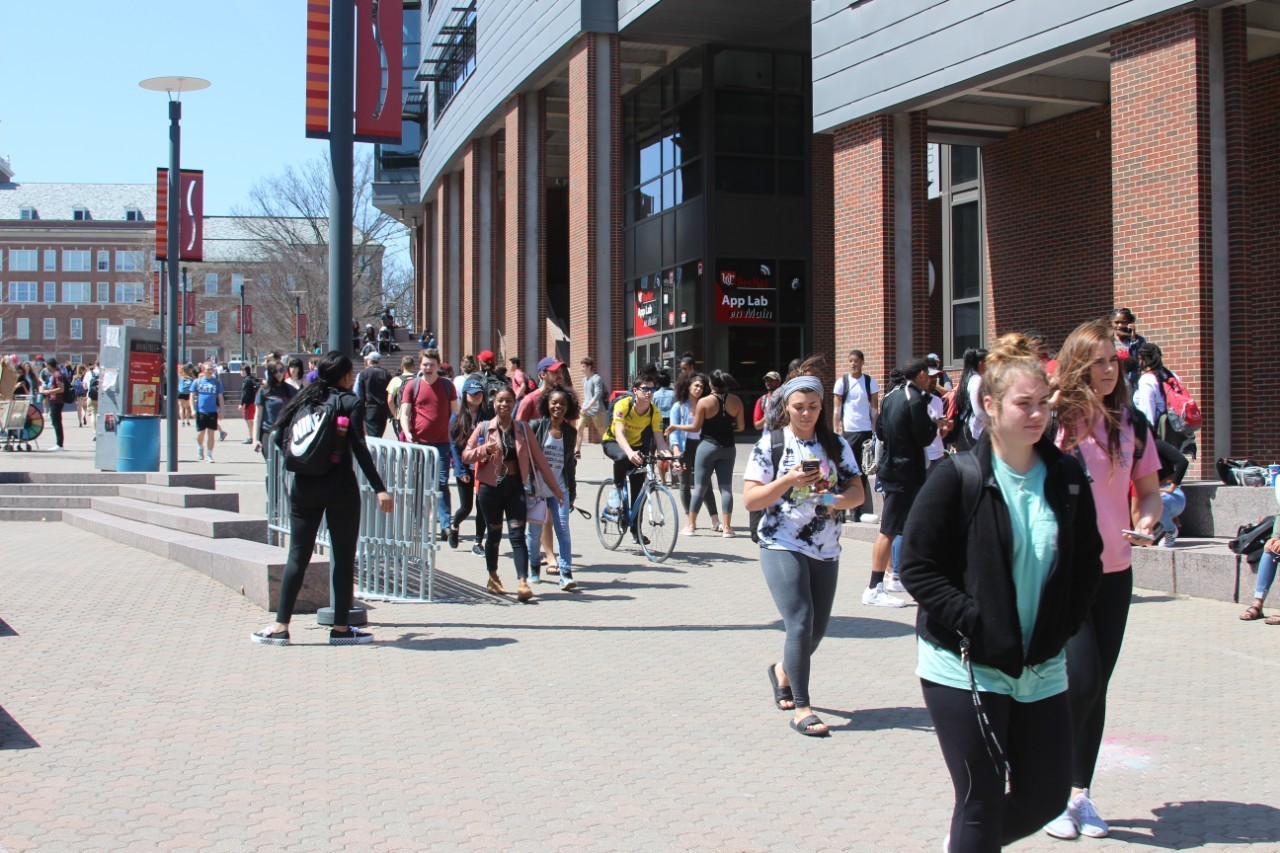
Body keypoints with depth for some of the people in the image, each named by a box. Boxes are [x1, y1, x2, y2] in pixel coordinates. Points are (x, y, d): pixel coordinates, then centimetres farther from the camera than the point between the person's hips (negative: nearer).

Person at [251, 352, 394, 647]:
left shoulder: (306, 398, 8)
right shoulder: (350, 403, -5)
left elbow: (279, 436, 6)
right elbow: (360, 449, -14)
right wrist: (379, 489, -17)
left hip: (304, 486, 4)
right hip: (340, 488, -4)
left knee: (298, 555, 8)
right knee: (343, 557, 5)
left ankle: (280, 627, 7)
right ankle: (340, 628, 7)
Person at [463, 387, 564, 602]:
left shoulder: (523, 429, 5)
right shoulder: (484, 428, 1)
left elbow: (539, 459, 6)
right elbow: (466, 455, -1)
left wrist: (555, 487, 6)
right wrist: (485, 450, -20)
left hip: (515, 487, 0)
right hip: (491, 486, 0)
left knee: (517, 535, -9)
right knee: (494, 533, 9)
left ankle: (523, 582, -18)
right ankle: (493, 577, 29)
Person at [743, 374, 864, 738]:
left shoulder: (837, 445, 7)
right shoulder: (770, 445, -3)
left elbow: (857, 492, 4)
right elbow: (750, 500, -7)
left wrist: (836, 499, -18)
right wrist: (788, 480, -21)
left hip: (826, 551, 5)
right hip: (782, 547, -4)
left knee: (818, 629, 11)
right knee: (800, 622, -14)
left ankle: (782, 672, 41)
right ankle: (801, 707, -4)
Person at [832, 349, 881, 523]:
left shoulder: (870, 382, 5)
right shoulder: (842, 382, 2)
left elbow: (874, 408, 7)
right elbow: (837, 409, 2)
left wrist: (875, 430, -1)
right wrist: (838, 432, -4)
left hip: (866, 431, 1)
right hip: (847, 431, -1)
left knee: (864, 471, 0)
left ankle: (862, 511, 2)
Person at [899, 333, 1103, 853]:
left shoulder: (1067, 478, 2)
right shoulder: (958, 478, -11)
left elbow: (1088, 562, 13)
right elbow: (917, 567, -11)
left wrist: (1061, 629, 3)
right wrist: (972, 623, -17)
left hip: (1041, 669, 5)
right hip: (965, 667, -5)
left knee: (1047, 795, 12)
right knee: (982, 804, 1)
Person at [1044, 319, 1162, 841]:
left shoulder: (1130, 423, 3)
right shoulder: (1053, 421, -8)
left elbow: (1150, 490, 11)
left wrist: (1148, 521, -11)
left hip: (1113, 573, 4)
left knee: (1096, 687, 10)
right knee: (1082, 682, -11)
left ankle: (1080, 793, 23)